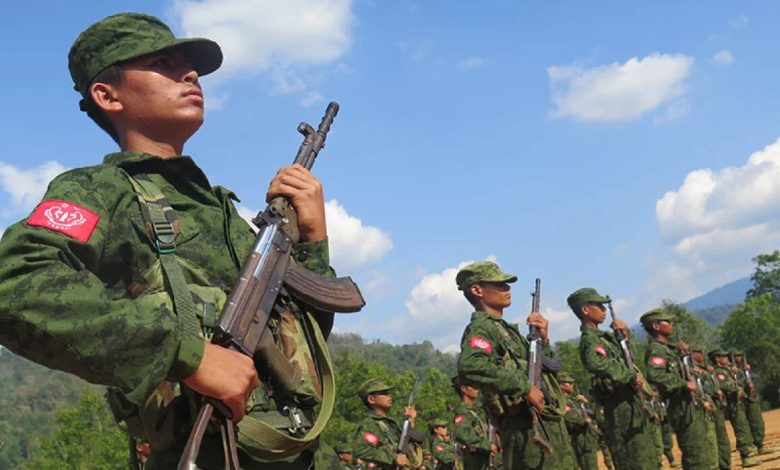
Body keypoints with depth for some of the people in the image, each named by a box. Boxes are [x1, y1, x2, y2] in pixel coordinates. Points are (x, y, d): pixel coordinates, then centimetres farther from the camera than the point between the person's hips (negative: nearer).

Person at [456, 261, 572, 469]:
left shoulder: (507, 329, 21)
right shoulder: (480, 329, -8)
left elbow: (547, 369, 28)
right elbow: (470, 368, -31)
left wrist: (543, 340, 9)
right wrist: (525, 387, -25)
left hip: (552, 425, 9)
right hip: (527, 430, -9)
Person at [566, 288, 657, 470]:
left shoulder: (603, 336, 16)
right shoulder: (589, 340, -14)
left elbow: (625, 359, 31)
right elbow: (599, 365, -35)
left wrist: (624, 335, 13)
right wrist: (632, 376, -26)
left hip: (633, 404, 10)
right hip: (621, 409, -10)